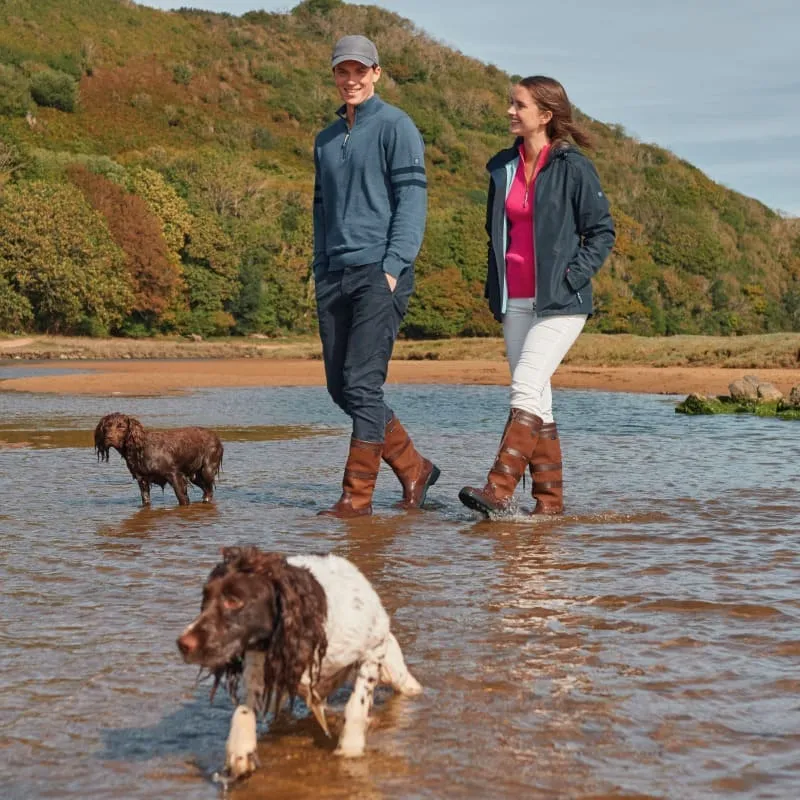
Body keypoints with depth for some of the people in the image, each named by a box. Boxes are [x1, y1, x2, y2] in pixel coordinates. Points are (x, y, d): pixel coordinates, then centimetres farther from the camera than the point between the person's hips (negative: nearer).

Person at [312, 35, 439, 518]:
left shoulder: (396, 126, -1)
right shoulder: (326, 139, 20)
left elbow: (413, 197, -9)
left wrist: (393, 267, -16)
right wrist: (321, 273, 15)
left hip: (381, 272, -8)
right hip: (336, 276, 8)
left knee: (362, 384, -11)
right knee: (341, 388, 6)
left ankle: (357, 496, -5)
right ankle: (414, 470, 20)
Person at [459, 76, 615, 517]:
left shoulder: (573, 167, -6)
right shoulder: (502, 167, 12)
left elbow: (602, 231, -3)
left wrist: (572, 277, -13)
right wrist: (493, 292, 14)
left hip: (559, 303, -6)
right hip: (515, 303, 6)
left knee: (525, 390, -18)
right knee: (537, 403, 7)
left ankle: (498, 489, -22)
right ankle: (549, 500, 13)